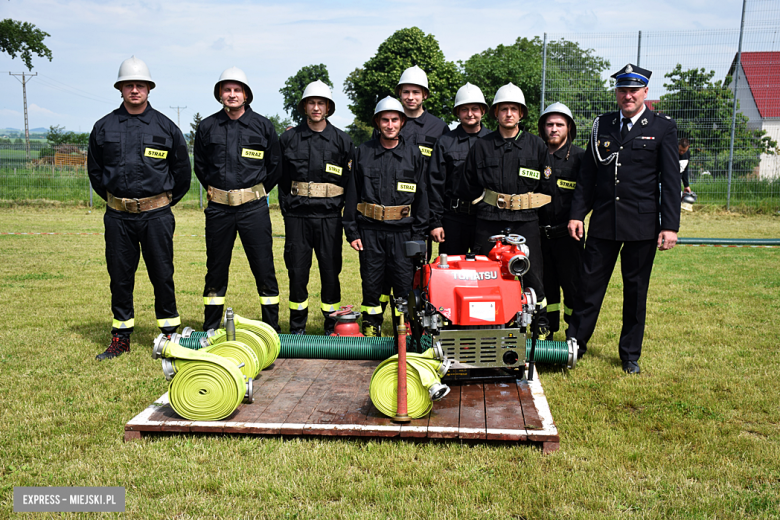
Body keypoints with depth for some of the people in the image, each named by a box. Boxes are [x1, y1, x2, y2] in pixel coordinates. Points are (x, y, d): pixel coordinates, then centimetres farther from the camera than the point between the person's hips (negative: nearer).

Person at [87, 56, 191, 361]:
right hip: (117, 216, 2)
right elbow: (94, 170, 17)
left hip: (156, 215, -2)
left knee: (162, 275, 2)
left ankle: (170, 335, 13)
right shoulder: (104, 127, 6)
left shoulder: (165, 127, 2)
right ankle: (121, 338, 19)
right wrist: (112, 199, 15)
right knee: (120, 276, 7)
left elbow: (182, 170, 10)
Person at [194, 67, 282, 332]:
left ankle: (272, 327, 10)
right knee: (216, 269, 8)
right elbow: (200, 165, 18)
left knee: (264, 268, -1)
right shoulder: (207, 127, 6)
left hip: (253, 207, -1)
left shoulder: (262, 126, 2)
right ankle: (210, 329, 20)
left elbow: (274, 165, 11)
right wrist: (215, 189, 14)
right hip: (218, 208, 2)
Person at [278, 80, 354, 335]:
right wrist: (286, 206, 4)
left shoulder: (342, 140, 6)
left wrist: (338, 205, 0)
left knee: (331, 270, 2)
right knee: (297, 270, 3)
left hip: (329, 217, 0)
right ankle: (297, 327, 15)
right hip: (296, 216, 1)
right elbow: (280, 177, 11)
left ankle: (332, 324, 15)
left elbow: (350, 179, 8)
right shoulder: (288, 139, 7)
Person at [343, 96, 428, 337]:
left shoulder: (413, 154, 6)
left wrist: (419, 234, 1)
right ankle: (371, 327, 21)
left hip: (402, 230, 0)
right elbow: (352, 194, 7)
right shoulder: (363, 152, 6)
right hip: (370, 229, 1)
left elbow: (421, 196, 7)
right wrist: (352, 230, 1)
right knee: (371, 281, 7)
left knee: (405, 283, -1)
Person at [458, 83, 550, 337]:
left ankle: (542, 326, 14)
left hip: (525, 222, 0)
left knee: (532, 276, -1)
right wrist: (487, 205, 9)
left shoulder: (537, 146, 9)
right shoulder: (481, 146, 8)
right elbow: (467, 187, 14)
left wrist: (528, 206, 10)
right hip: (488, 223, 1)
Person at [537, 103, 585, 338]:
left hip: (567, 233, -3)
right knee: (544, 284, 10)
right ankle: (546, 331, 23)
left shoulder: (580, 157, 1)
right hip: (538, 233, 3)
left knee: (573, 284, -1)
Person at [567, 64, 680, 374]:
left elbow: (671, 180, -3)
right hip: (603, 221, 2)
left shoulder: (663, 127, 1)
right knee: (590, 285, 5)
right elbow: (587, 174, 10)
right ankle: (575, 344, 19)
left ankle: (630, 355, 22)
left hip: (643, 225, -2)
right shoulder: (602, 125, 9)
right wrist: (577, 214, 4)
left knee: (636, 290, 9)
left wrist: (670, 226, -8)